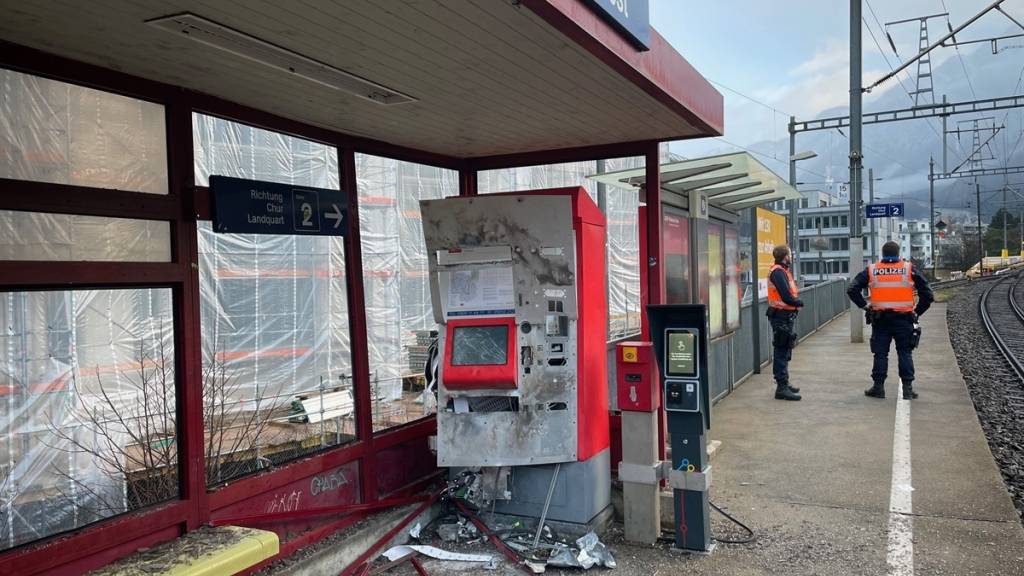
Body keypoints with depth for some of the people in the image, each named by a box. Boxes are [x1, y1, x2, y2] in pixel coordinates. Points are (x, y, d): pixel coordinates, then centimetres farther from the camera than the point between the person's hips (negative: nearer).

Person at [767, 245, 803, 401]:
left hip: (787, 316, 11)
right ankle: (781, 388, -5)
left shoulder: (783, 271, 16)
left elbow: (790, 294, 13)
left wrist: (796, 301, -5)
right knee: (782, 352, -8)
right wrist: (800, 303, -6)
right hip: (782, 316, -11)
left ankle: (783, 384, 28)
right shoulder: (778, 272, -17)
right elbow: (787, 297, -23)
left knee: (785, 351, 18)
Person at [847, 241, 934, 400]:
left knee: (880, 354, 8)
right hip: (903, 319, 0)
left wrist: (865, 306, 4)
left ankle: (878, 387, 10)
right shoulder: (909, 269, 1)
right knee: (905, 353, 9)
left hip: (880, 320, 0)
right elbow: (927, 295, 0)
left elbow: (852, 290, -2)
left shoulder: (871, 270, 2)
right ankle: (908, 388, 9)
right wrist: (917, 311, 8)